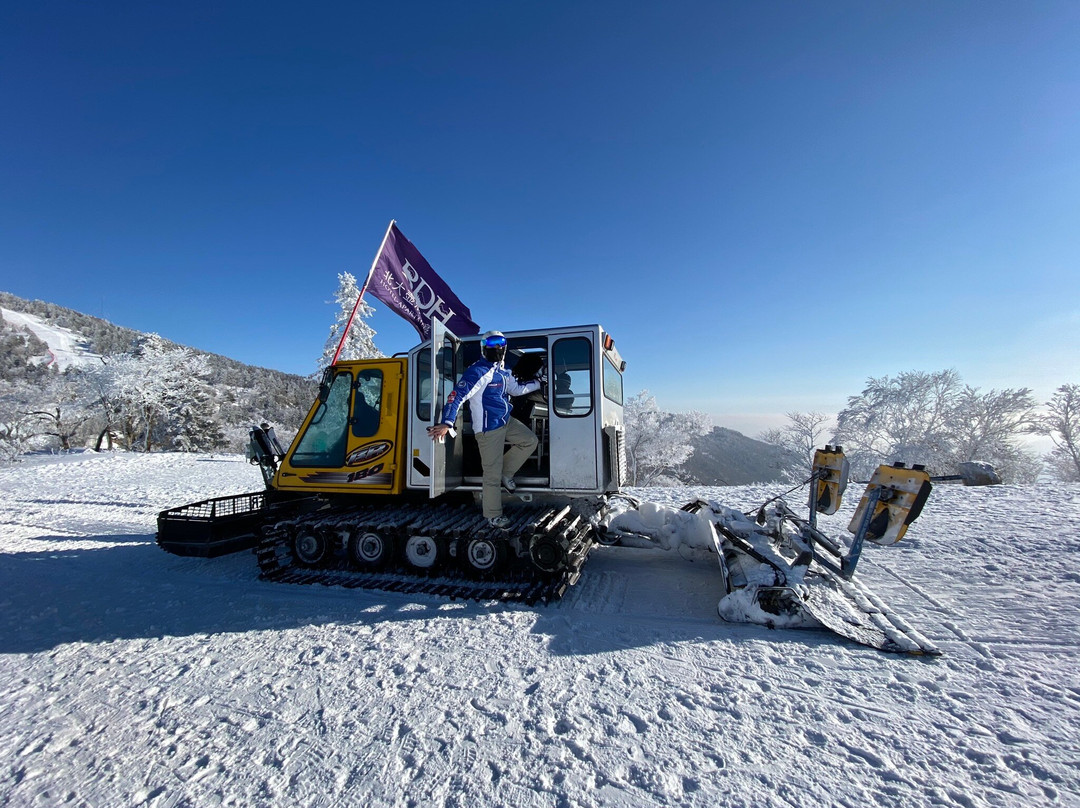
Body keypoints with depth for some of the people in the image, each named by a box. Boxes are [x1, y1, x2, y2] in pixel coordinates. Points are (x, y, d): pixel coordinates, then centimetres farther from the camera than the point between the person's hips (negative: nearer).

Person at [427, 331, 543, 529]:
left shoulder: (503, 372, 12)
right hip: (488, 429, -9)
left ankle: (506, 475, 20)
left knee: (530, 440, 11)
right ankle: (493, 515, 13)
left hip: (506, 423, 9)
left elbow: (516, 388, 29)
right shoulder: (478, 371, -17)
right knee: (492, 473, -2)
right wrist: (446, 423, -33)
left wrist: (538, 383, 28)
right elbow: (457, 395, -24)